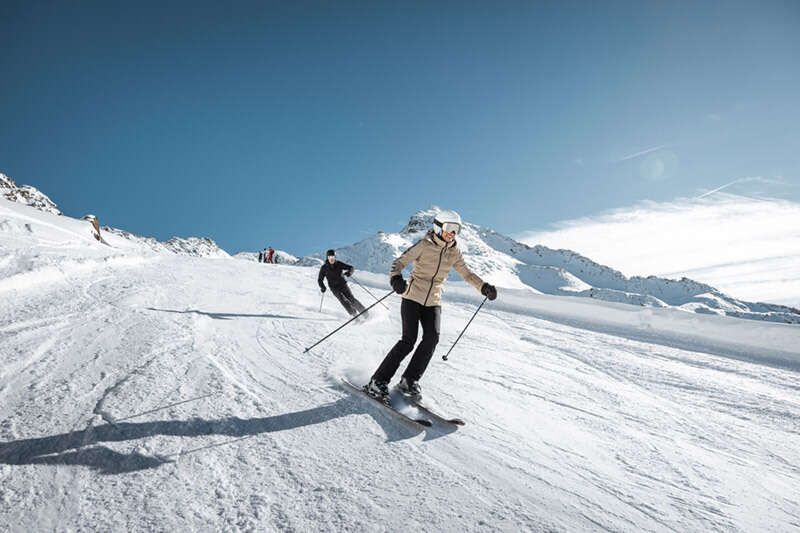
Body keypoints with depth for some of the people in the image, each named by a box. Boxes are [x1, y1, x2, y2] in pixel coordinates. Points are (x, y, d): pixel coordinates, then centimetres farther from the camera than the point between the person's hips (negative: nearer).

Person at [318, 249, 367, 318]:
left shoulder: (339, 264, 0)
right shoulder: (324, 267, -1)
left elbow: (350, 268, 3)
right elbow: (320, 279, 8)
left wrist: (349, 272, -20)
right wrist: (322, 287, -9)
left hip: (343, 285, 1)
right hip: (334, 288, -1)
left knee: (351, 299, -12)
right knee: (343, 300, -21)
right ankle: (354, 314, -19)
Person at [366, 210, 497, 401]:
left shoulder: (454, 253, 6)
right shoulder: (424, 245, -8)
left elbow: (467, 274, 17)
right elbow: (399, 262, -11)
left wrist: (484, 287, 2)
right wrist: (396, 278, -32)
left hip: (433, 301, 5)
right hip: (413, 297, -5)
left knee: (432, 338, -14)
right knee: (409, 340, -15)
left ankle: (409, 380, 1)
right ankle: (378, 381, -5)